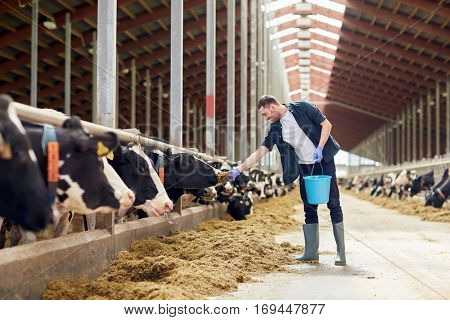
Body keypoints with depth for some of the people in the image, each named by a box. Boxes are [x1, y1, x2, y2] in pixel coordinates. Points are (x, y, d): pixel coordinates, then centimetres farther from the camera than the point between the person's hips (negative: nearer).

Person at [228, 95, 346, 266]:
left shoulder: (302, 108, -7)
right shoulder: (275, 129, 4)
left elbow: (326, 124, -7)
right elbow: (259, 153, 0)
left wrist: (319, 148, -18)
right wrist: (238, 169, -9)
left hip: (324, 161, -5)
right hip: (305, 167, 5)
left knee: (333, 204, -5)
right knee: (309, 209, 5)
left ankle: (341, 253, -1)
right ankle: (311, 253, 10)